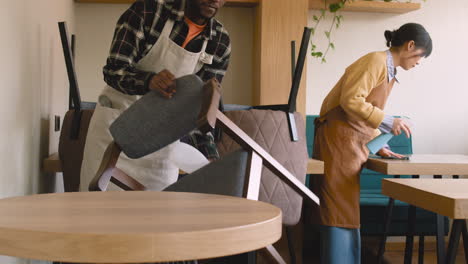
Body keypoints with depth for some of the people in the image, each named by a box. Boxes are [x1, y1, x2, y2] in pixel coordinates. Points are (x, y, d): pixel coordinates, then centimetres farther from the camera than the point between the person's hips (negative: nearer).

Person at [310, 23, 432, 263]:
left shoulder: (388, 72, 19)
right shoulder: (376, 61, -11)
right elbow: (351, 100, -21)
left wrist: (379, 147, 17)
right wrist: (389, 122, -20)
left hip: (353, 142, 10)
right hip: (338, 138, -10)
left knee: (346, 210, 12)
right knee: (339, 209, -9)